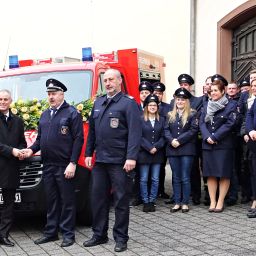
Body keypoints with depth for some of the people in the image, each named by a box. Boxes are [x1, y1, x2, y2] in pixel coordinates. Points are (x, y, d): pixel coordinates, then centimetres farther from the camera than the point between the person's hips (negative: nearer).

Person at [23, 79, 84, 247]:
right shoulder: (45, 115, 16)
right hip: (48, 165, 6)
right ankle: (51, 232, 22)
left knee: (67, 201, 2)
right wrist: (32, 150, 1)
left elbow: (78, 139, -10)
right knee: (51, 200, 13)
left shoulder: (72, 113, -5)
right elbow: (40, 138, 21)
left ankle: (68, 234, 11)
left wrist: (72, 163, -15)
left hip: (65, 166, -6)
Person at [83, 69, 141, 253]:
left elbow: (135, 132, -13)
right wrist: (89, 153, 14)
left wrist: (131, 157, -20)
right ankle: (99, 235, 23)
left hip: (120, 162, -6)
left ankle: (121, 238, 13)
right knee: (98, 198, 11)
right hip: (100, 160, 6)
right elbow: (92, 130, 19)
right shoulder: (98, 103, 15)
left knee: (121, 200, 2)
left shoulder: (128, 103, -6)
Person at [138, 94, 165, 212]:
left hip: (157, 153, 3)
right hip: (144, 153, -3)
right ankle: (145, 202, 8)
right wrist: (149, 148, -13)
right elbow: (139, 136, -6)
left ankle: (152, 201, 13)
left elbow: (163, 136, 4)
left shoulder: (161, 120, 9)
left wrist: (156, 147, -10)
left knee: (155, 179, 4)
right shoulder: (140, 120, 0)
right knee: (144, 179, 0)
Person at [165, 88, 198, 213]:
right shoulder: (170, 115, 14)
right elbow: (166, 130, 6)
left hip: (187, 150, -4)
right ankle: (177, 203, 13)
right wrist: (171, 140, -13)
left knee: (185, 178, -2)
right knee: (176, 178, 8)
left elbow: (193, 130, -9)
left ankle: (185, 203, 6)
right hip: (172, 150, 4)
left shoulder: (192, 114, 2)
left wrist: (179, 140, -15)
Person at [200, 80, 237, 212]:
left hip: (224, 144, -4)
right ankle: (212, 201, 10)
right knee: (210, 174, 5)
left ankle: (220, 202, 6)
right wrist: (207, 137, -12)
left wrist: (215, 137, -15)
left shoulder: (231, 105, -1)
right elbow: (202, 123, 5)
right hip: (208, 144, 4)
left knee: (224, 174, -1)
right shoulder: (206, 105, 13)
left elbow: (229, 124, -10)